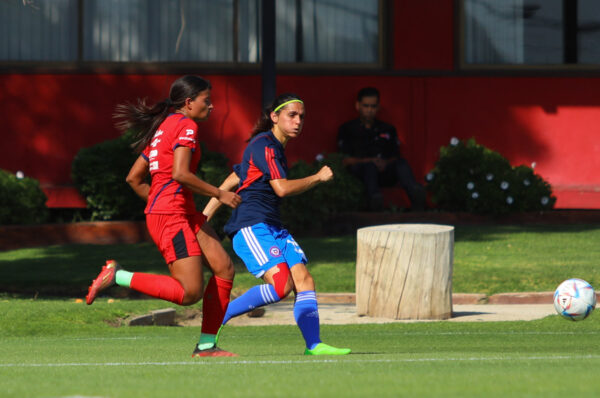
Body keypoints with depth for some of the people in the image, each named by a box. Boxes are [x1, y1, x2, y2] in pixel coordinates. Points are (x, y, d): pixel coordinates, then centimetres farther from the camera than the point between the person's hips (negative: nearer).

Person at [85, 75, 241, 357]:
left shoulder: (163, 127, 20)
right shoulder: (185, 126, -8)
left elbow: (134, 178, 20)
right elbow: (180, 174, -21)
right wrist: (219, 194, -11)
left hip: (185, 215, 10)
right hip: (171, 217, -10)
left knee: (224, 268, 6)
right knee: (190, 293, -15)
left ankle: (206, 345, 8)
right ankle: (117, 276, -8)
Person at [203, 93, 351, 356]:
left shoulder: (275, 147, 21)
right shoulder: (264, 145, -9)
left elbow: (230, 182, 22)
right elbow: (282, 188, -19)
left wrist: (204, 217, 19)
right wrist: (319, 177, -5)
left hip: (272, 227, 10)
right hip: (251, 226, -10)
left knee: (304, 280, -3)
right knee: (281, 283, -22)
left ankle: (314, 345, -7)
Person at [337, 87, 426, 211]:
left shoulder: (388, 130, 24)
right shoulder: (347, 129, 15)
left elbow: (396, 157, 15)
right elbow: (345, 160, 3)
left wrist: (385, 163, -9)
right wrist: (370, 161, -12)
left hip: (385, 174, 3)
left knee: (401, 162, -30)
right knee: (370, 166, -38)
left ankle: (415, 192, -62)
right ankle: (374, 197, -70)